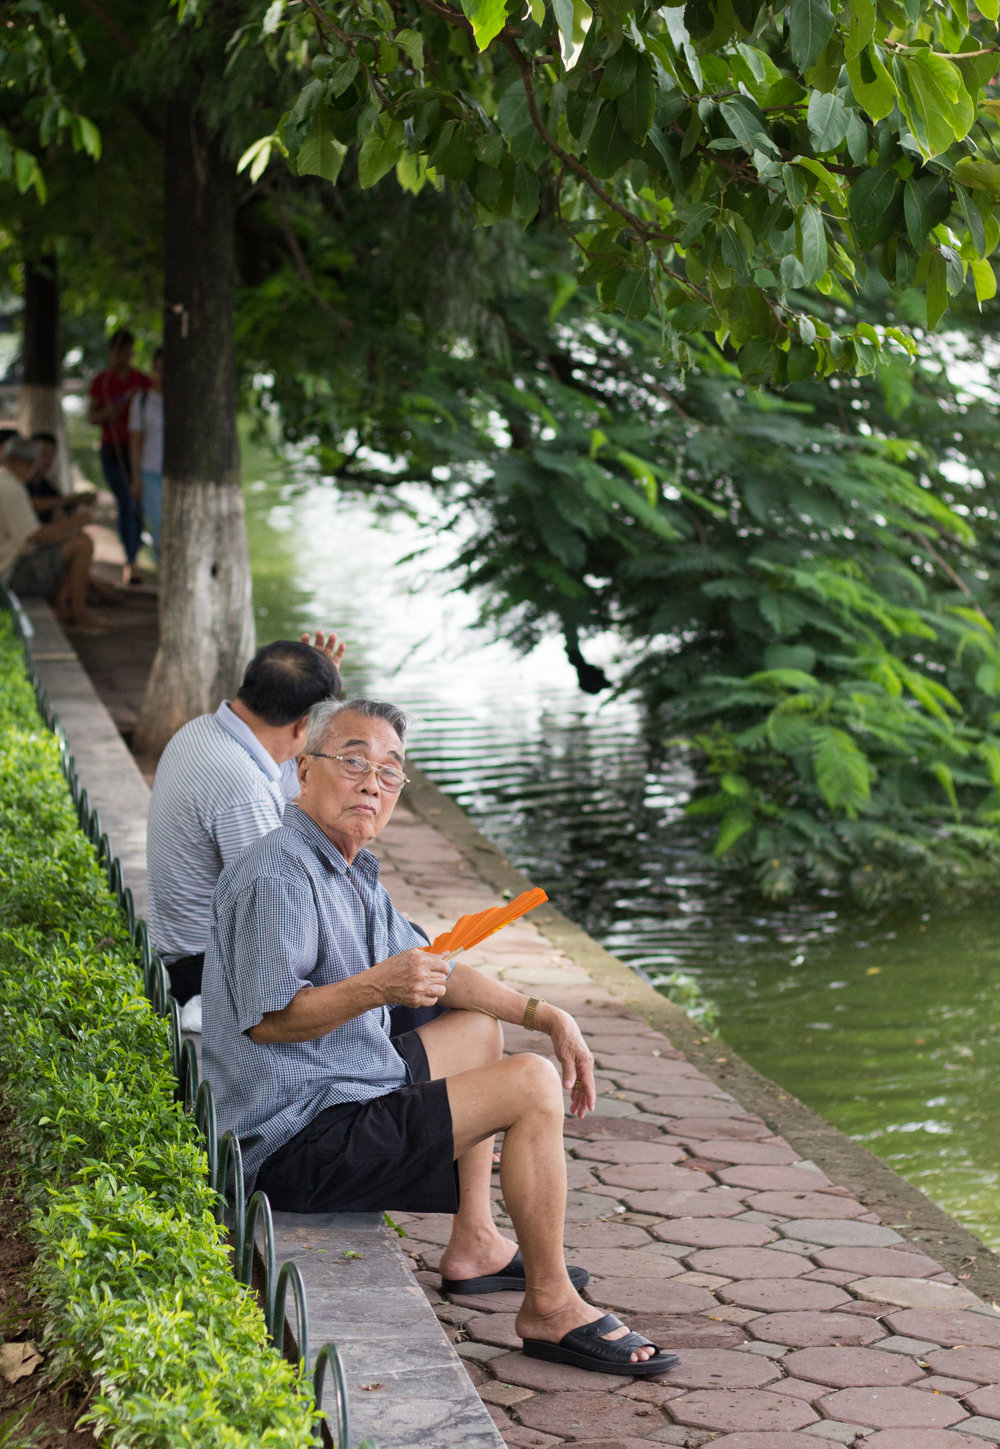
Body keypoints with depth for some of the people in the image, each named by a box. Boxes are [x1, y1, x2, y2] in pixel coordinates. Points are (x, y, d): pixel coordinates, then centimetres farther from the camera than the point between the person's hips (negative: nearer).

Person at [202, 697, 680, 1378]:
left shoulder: (354, 869, 12)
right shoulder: (279, 876, -20)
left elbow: (428, 970, 21)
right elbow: (267, 1019, -27)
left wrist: (548, 1016, 13)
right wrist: (378, 987, -38)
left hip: (346, 1090, 11)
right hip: (302, 1143, -11)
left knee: (482, 1027, 30)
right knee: (532, 1086, -15)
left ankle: (474, 1246, 27)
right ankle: (550, 1308, -6)